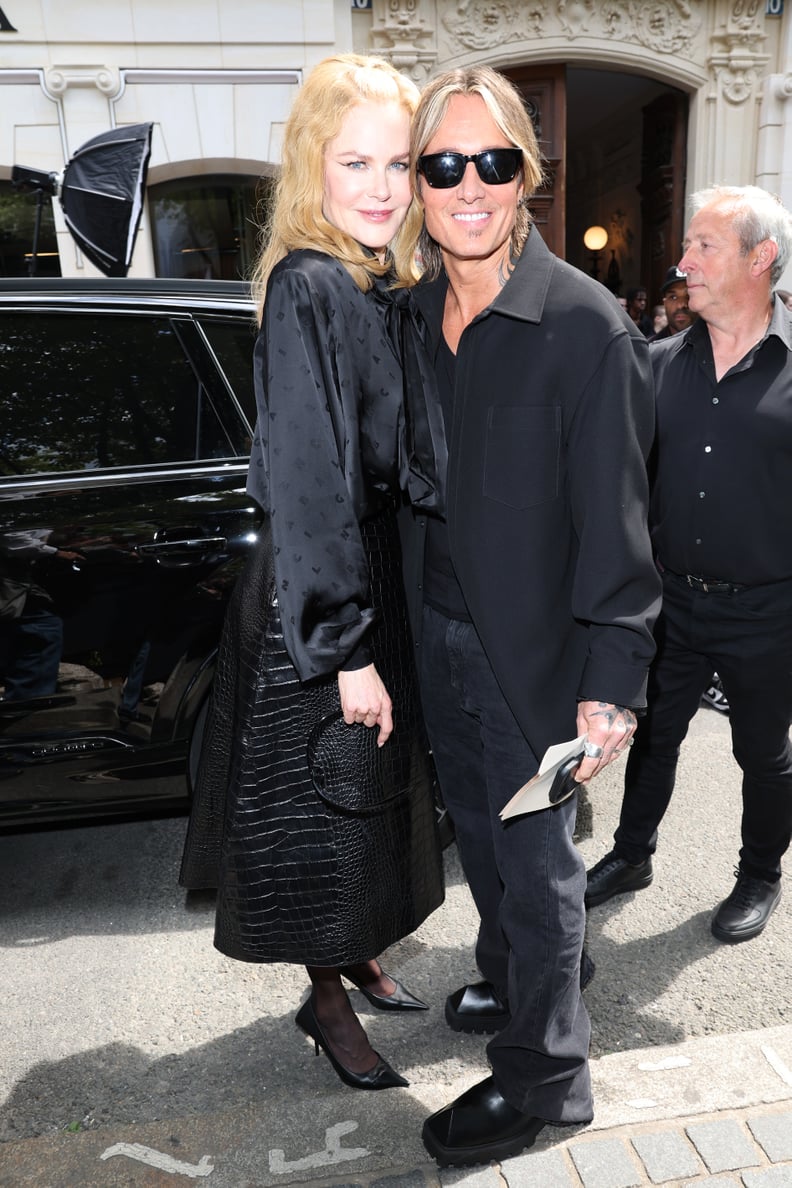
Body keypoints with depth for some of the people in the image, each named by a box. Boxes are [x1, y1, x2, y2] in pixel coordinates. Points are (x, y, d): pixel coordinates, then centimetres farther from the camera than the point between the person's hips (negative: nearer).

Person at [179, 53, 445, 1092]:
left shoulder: (391, 291, 9)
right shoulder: (307, 291, -17)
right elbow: (307, 484, -21)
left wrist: (379, 634, 13)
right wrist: (347, 649, -20)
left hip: (380, 587, 9)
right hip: (316, 608, -9)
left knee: (380, 792, 20)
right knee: (323, 802, 7)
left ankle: (361, 957, 42)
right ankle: (327, 998, 30)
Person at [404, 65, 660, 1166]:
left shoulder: (588, 325, -15)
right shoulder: (413, 310, 4)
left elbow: (616, 520, -15)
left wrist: (612, 681, -17)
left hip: (532, 650, -6)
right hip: (439, 632, 6)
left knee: (536, 860, 9)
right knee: (480, 830, 23)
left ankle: (542, 1072, 31)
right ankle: (508, 983, 49)